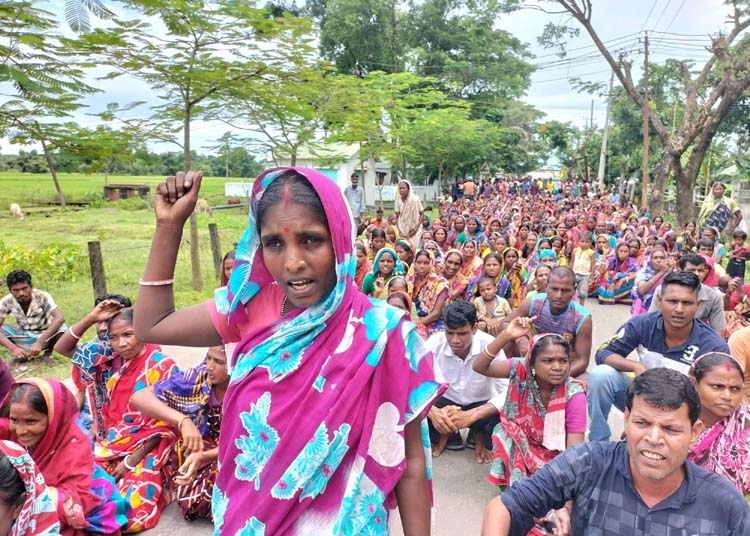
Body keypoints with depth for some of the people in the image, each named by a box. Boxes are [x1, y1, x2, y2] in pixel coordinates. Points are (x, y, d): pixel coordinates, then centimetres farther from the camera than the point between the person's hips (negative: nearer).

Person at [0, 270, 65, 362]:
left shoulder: (42, 297, -25)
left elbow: (60, 318, -38)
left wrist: (39, 342, -46)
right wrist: (13, 348, -41)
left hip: (44, 335, -3)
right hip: (23, 336, 3)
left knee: (61, 329, -34)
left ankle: (48, 352, -4)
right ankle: (23, 353, -1)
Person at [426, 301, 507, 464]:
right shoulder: (435, 343, -22)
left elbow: (509, 391, -31)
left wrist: (471, 415, -44)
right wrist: (434, 412, -43)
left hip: (480, 405, -1)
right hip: (446, 402, 1)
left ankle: (479, 438, 5)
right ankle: (446, 435, 7)